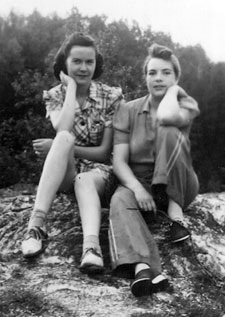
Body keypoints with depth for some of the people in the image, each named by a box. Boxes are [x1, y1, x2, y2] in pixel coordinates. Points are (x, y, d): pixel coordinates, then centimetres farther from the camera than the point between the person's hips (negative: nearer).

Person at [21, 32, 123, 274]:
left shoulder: (110, 96, -3)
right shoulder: (55, 95, 1)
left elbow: (105, 151, -8)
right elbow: (64, 131, -22)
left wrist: (59, 147, -16)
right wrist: (71, 86, -15)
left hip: (97, 169, 0)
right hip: (63, 172, 1)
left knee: (84, 182, -38)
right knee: (64, 138, -33)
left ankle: (91, 245, -63)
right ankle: (36, 223, -43)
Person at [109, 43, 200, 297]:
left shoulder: (186, 104, 0)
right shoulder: (128, 110, 2)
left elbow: (165, 116, -28)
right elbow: (119, 161, -9)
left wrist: (173, 89, -8)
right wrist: (136, 188, -28)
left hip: (178, 186, 0)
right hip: (138, 183, 1)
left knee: (168, 130, -28)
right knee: (120, 200, -37)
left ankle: (175, 213, -27)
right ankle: (142, 267, -60)